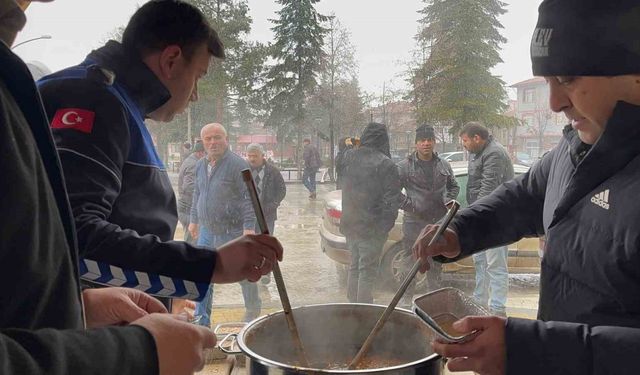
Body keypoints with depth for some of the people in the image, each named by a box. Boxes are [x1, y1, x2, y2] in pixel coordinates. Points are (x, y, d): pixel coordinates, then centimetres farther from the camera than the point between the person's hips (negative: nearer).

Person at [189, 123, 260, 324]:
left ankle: (253, 311, 34)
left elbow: (248, 198, -16)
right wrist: (194, 220, 21)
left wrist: (249, 227, -21)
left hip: (232, 232, -5)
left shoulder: (238, 164, -13)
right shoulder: (200, 165, 8)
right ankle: (202, 322, 17)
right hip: (207, 232, 6)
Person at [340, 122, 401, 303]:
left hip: (350, 224, 6)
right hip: (372, 227, -6)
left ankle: (352, 304, 29)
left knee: (354, 267, 19)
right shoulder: (385, 164, -16)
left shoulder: (349, 157, 2)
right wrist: (385, 226, -8)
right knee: (367, 271, 3)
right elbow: (391, 200, -15)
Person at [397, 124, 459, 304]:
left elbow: (454, 186, 23)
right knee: (411, 262, 2)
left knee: (436, 263, 15)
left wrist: (449, 201, 5)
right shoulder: (405, 166, -4)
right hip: (414, 223, -4)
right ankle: (407, 298, 13)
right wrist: (408, 205, -13)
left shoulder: (444, 165, 9)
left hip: (439, 222, 4)